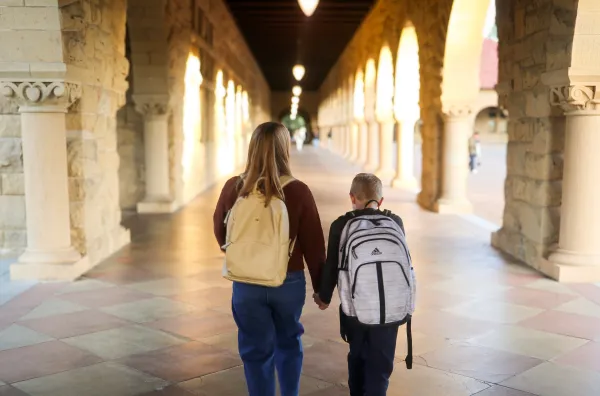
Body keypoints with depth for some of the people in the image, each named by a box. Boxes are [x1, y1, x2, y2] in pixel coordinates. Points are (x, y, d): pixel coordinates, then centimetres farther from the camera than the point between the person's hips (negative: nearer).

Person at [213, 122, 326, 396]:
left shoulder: (233, 188, -9)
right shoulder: (298, 191, -15)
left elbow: (220, 232, 8)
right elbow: (314, 246, -8)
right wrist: (320, 286, 5)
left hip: (246, 283, 0)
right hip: (289, 282, 0)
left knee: (256, 350, 13)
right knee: (288, 343, 24)